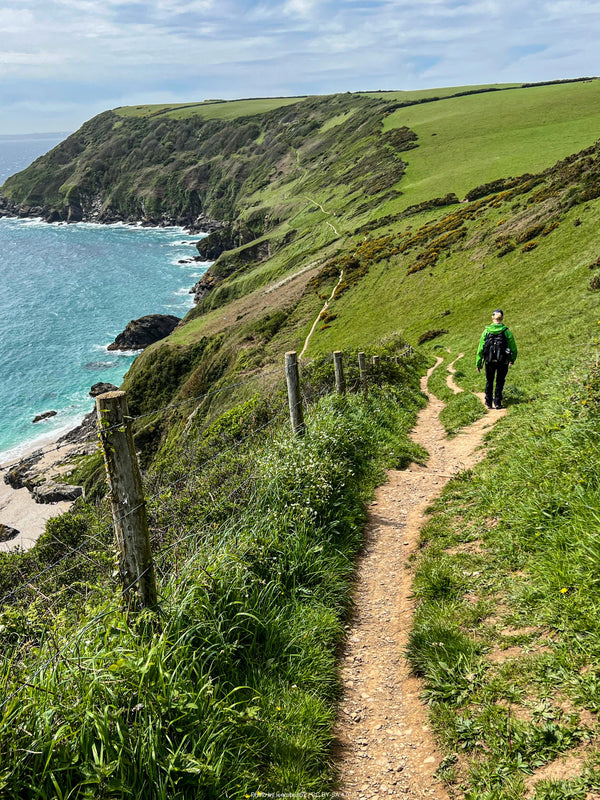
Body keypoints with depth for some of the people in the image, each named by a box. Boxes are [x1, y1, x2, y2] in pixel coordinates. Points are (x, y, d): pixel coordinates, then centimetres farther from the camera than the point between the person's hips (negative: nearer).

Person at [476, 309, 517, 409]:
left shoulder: (486, 331, -5)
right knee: (500, 382, 14)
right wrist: (512, 360, 19)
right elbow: (513, 348, 1)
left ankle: (488, 402, 24)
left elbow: (480, 348, -4)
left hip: (489, 361, 1)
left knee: (489, 381, 18)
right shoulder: (506, 331, -6)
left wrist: (478, 363, 4)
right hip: (502, 362, -1)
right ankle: (497, 403, 11)